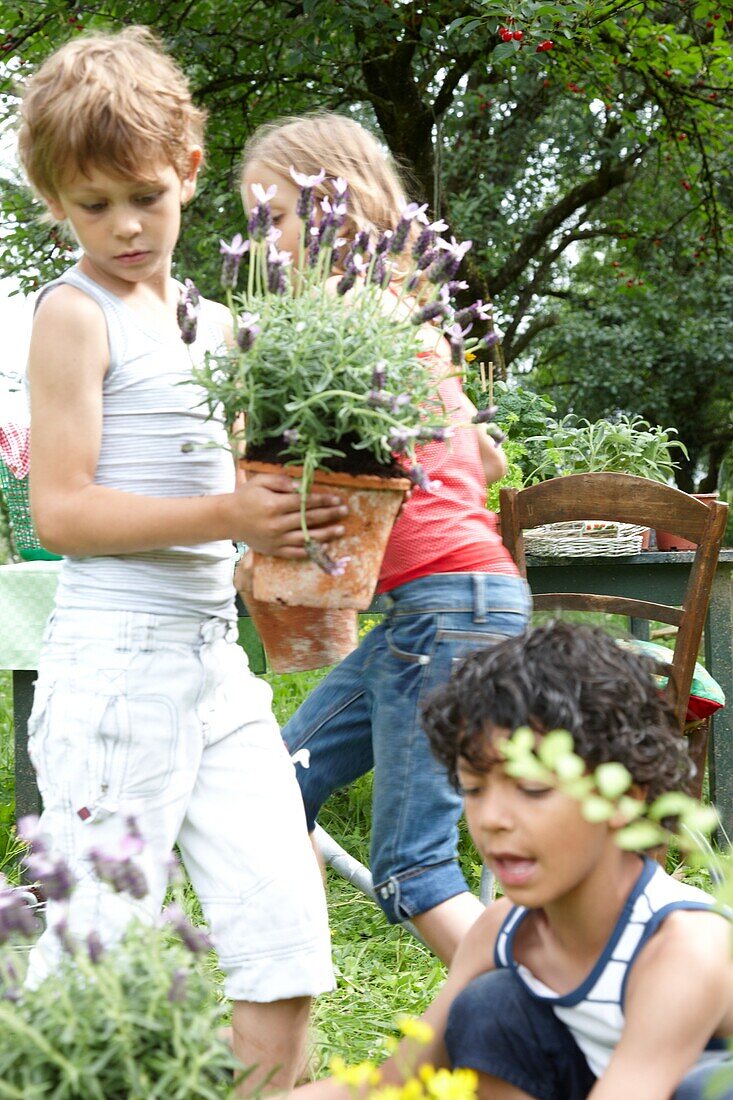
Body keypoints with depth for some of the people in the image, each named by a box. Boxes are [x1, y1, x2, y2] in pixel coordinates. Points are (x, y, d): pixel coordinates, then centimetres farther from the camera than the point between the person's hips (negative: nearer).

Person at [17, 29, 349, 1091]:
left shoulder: (214, 322, 16)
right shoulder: (75, 314, -5)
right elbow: (61, 510, -13)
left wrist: (292, 515, 4)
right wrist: (227, 516, -22)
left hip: (217, 657, 7)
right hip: (116, 657, -7)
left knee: (287, 936, 4)